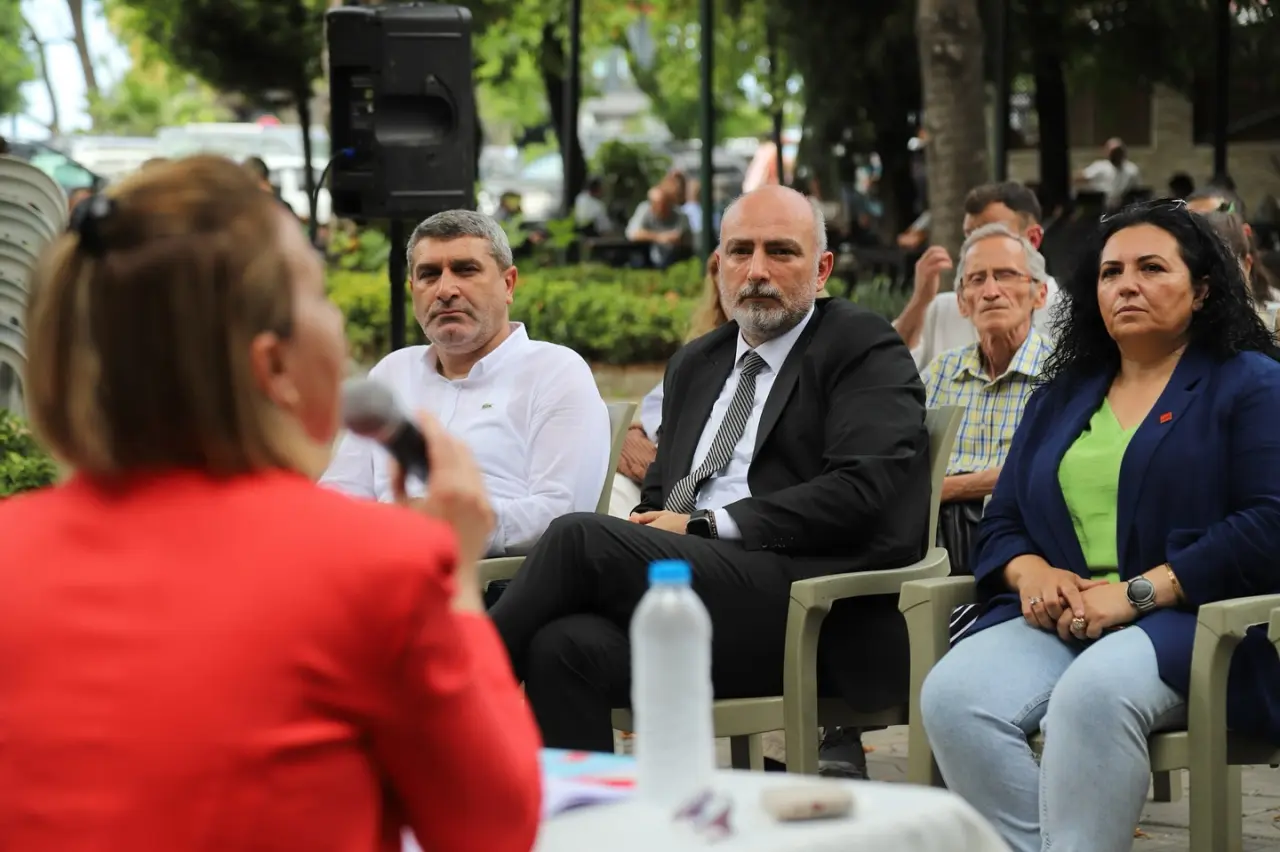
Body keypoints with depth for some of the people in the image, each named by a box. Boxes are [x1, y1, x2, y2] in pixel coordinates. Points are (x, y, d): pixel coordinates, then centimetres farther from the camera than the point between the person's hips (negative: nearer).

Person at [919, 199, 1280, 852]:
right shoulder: (1060, 399, 25)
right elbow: (1001, 525, 22)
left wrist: (1136, 593, -14)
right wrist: (1032, 572, -3)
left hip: (1193, 625, -5)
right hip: (1057, 623, 5)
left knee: (1093, 693, -38)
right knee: (951, 694, -26)